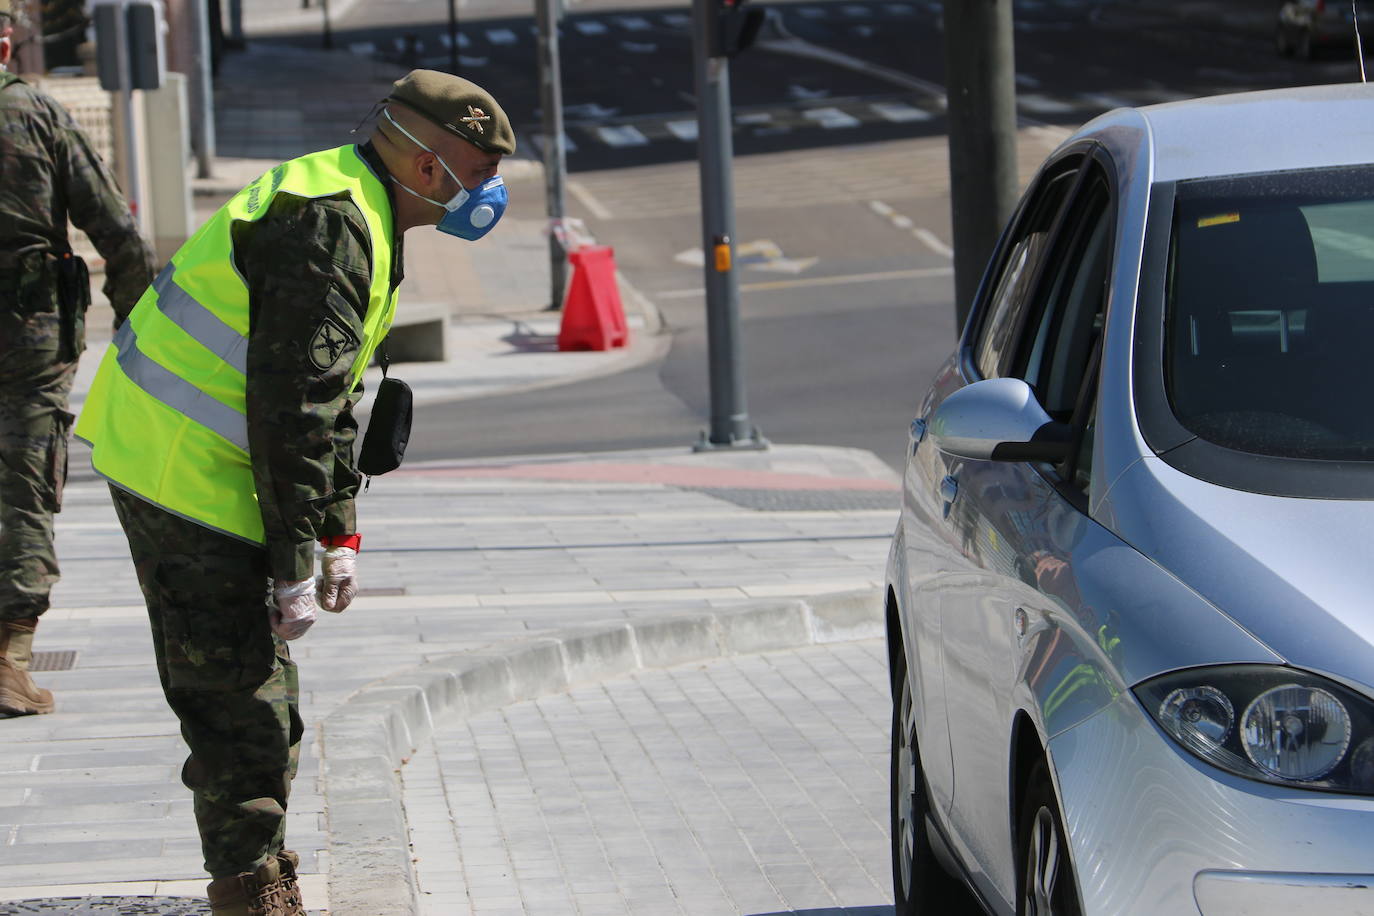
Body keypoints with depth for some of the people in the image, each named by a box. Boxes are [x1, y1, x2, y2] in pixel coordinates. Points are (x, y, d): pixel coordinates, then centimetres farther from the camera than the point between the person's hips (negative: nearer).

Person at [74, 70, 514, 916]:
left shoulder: (348, 212, 14)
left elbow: (328, 391, 22)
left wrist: (339, 535, 20)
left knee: (228, 681, 18)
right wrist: (293, 567, -21)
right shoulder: (331, 228, -20)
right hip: (188, 470, -11)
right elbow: (292, 406, -24)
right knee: (243, 693, -6)